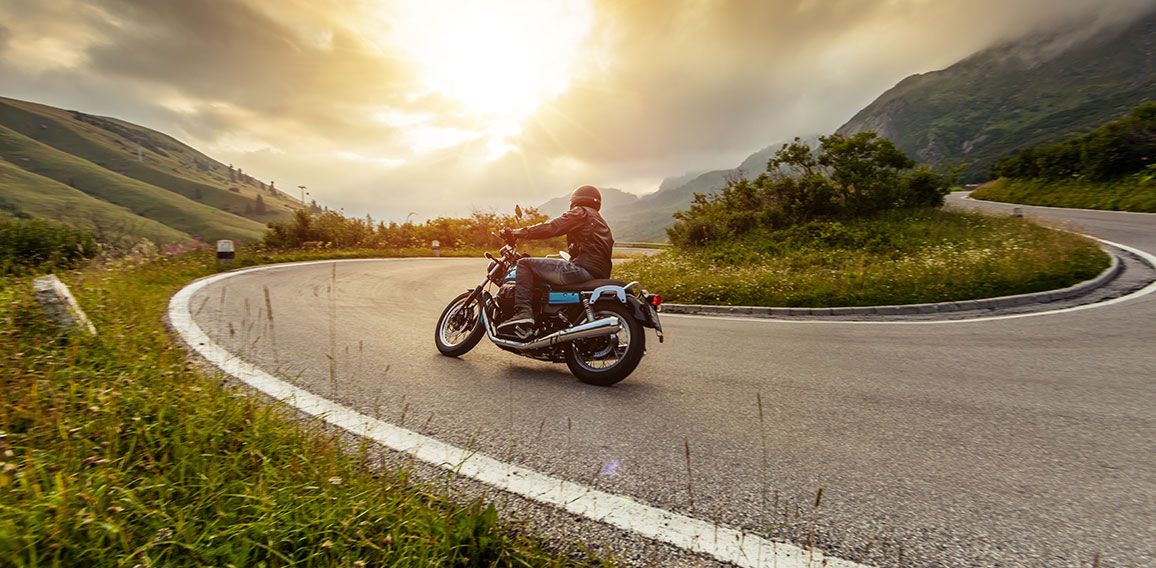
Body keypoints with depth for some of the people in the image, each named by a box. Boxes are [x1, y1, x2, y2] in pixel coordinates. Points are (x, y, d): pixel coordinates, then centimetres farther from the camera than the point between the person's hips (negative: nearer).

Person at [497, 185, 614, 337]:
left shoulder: (580, 213, 4)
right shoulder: (602, 223, 31)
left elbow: (550, 228, -6)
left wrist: (516, 233, -1)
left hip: (583, 269, -10)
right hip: (600, 276, 10)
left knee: (525, 264, -4)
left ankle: (523, 312, -21)